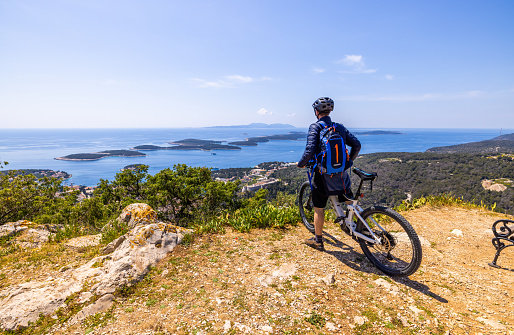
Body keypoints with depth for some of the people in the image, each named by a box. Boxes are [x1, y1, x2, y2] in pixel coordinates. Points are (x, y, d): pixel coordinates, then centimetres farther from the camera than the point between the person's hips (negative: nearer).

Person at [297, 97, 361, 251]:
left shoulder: (315, 127, -10)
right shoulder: (340, 127, 6)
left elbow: (310, 151, -21)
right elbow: (356, 144, 5)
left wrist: (301, 163, -4)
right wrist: (349, 161, 19)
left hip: (323, 175, -4)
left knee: (319, 209, 11)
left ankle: (318, 241, 24)